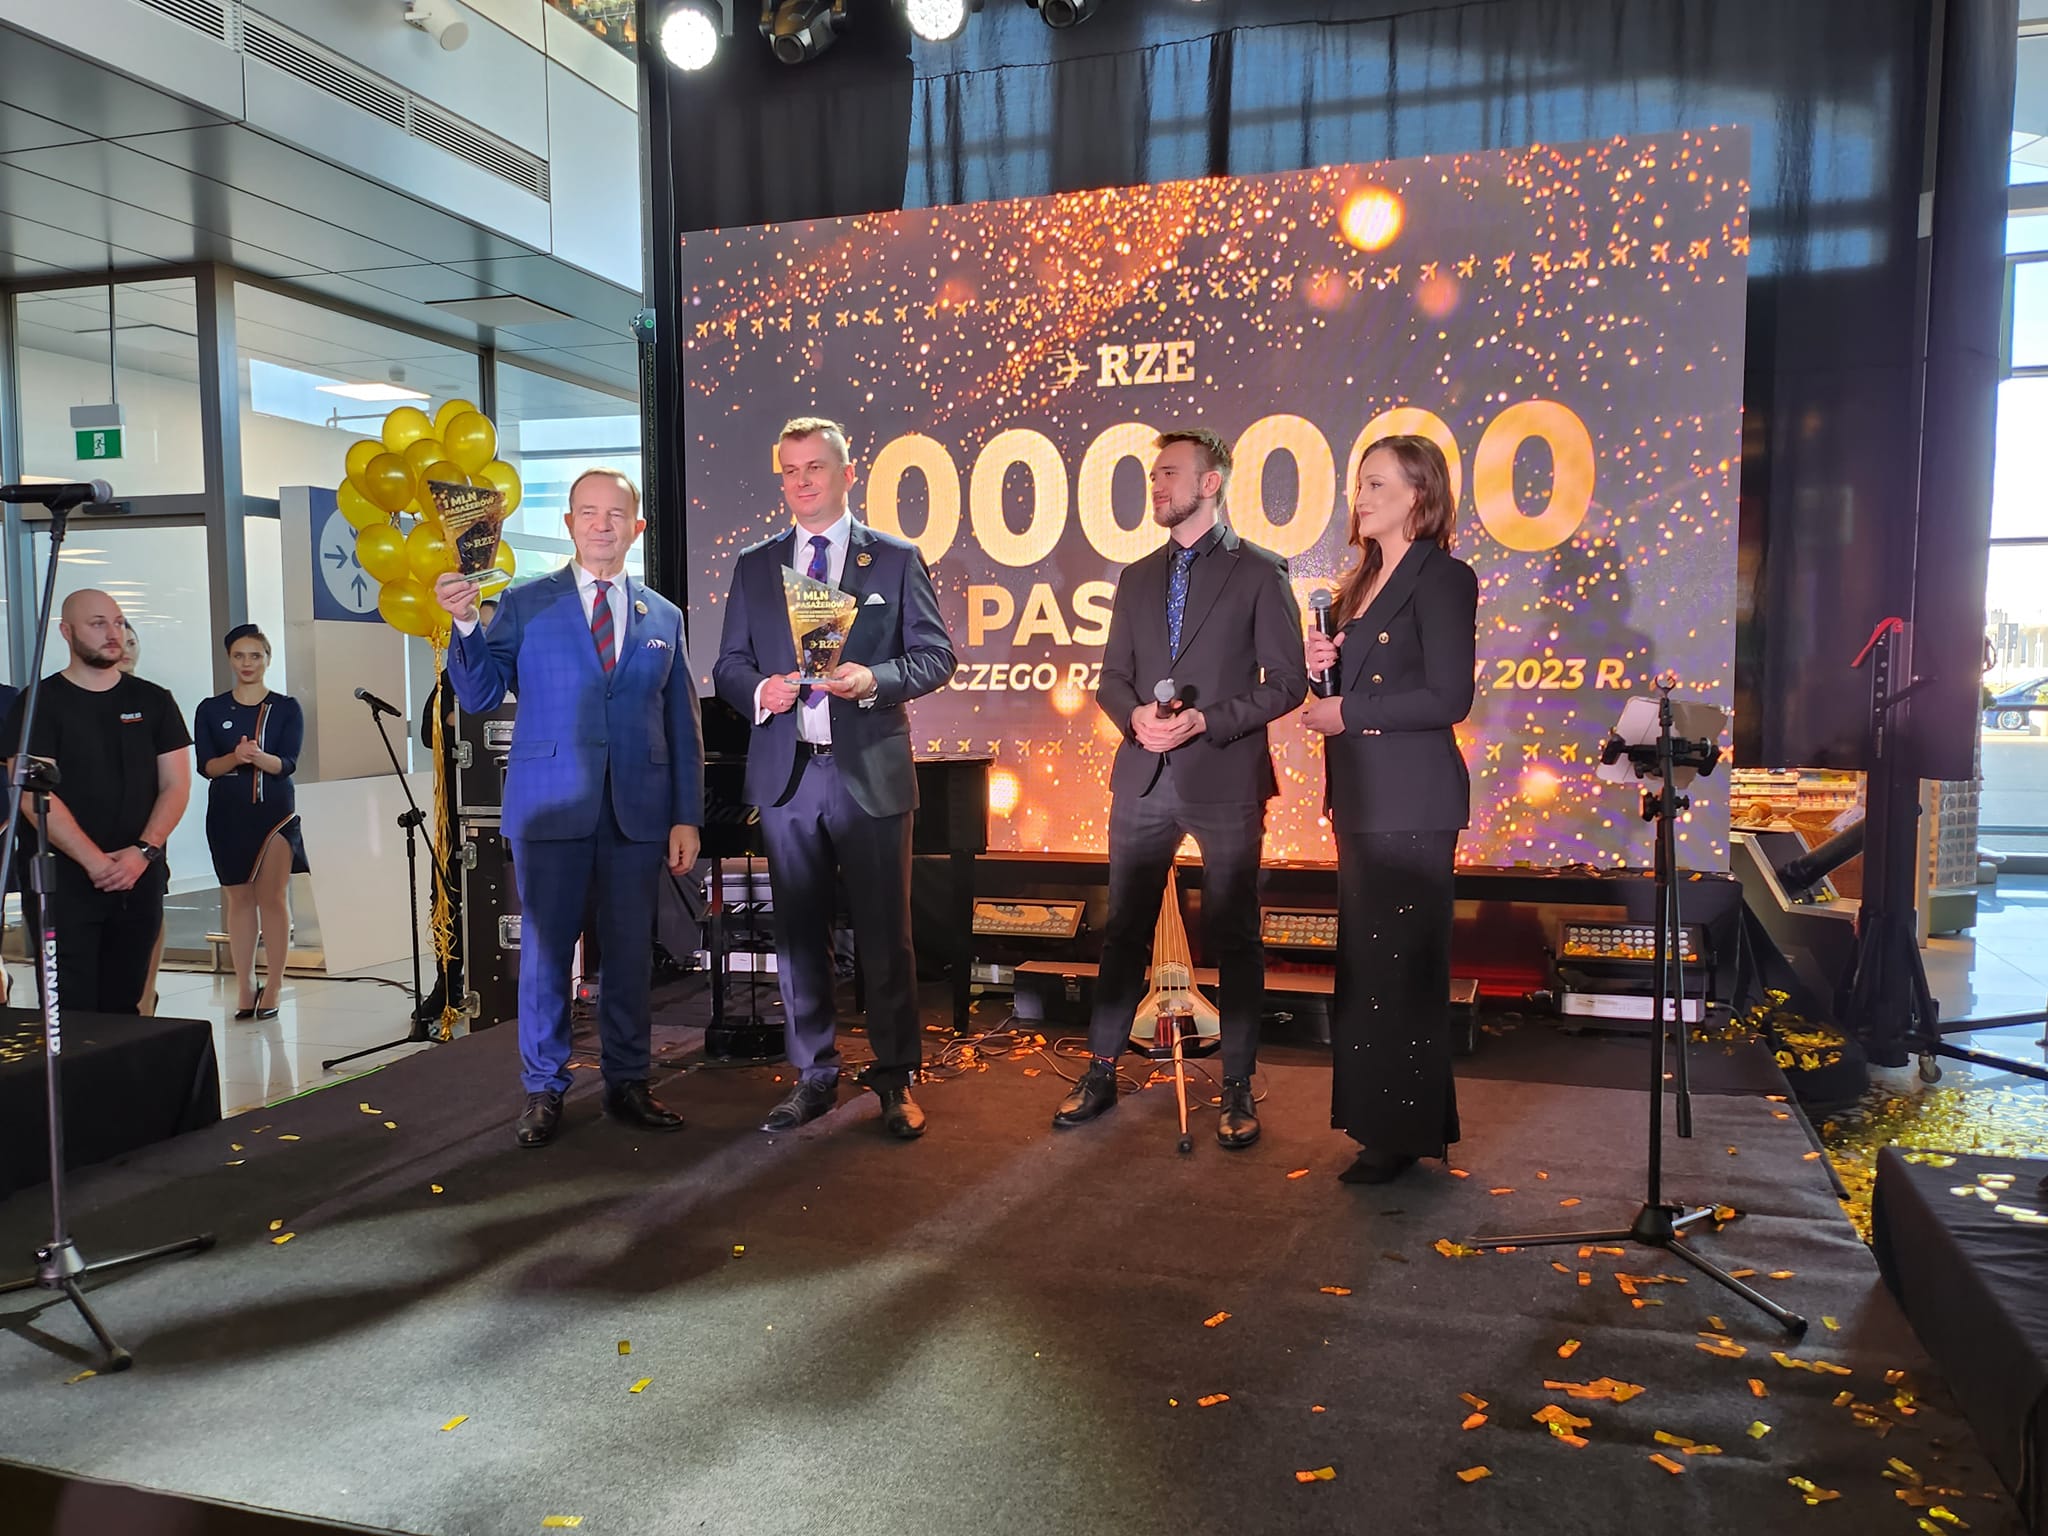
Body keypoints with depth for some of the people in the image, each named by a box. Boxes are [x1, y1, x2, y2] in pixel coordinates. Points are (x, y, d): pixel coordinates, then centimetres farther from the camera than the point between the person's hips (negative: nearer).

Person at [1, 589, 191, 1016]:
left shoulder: (153, 701, 11)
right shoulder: (41, 704, 1)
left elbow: (176, 785, 7)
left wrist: (143, 852, -8)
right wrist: (94, 861, -15)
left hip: (140, 877, 3)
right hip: (64, 878, -3)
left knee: (124, 1008, 6)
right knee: (71, 1012, -6)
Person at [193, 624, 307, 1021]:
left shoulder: (286, 708, 4)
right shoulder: (210, 710, 6)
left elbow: (288, 763, -6)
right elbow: (204, 765, -1)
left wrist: (258, 757, -27)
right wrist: (234, 758, -21)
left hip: (275, 810, -1)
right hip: (228, 814, 1)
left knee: (273, 897, -5)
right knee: (239, 900, 5)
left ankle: (273, 988, -2)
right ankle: (244, 987, 10)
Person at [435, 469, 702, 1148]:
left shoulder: (663, 617, 11)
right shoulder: (525, 604, 6)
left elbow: (683, 726, 10)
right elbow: (480, 695, -1)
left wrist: (687, 817, 4)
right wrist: (465, 622, -17)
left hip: (638, 809, 2)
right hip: (551, 804, -2)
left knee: (631, 951, 7)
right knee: (546, 949, 3)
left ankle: (626, 1083, 20)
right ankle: (543, 1091, 16)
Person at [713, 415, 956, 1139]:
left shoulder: (896, 559, 4)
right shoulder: (754, 565, 12)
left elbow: (936, 655, 1)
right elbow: (729, 666, 13)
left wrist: (874, 679, -16)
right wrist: (760, 691, -9)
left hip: (871, 772, -3)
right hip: (785, 773, 3)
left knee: (885, 933, 1)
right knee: (798, 934, 9)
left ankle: (895, 1078, 14)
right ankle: (812, 1075, 22)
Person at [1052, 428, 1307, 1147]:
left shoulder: (1259, 572, 0)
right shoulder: (1137, 577, 14)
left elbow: (1286, 682, -4)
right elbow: (1112, 677, 14)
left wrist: (1205, 721, -15)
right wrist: (1136, 714, -9)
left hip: (1225, 781, -4)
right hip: (1144, 778, 4)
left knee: (1234, 938, 4)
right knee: (1124, 932, 9)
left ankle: (1237, 1088, 16)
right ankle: (1102, 1072, 21)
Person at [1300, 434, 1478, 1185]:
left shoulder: (1442, 577, -10)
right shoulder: (1360, 581, 17)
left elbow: (1448, 698, -17)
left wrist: (1349, 714, -14)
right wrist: (1325, 666, 0)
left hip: (1411, 801, -9)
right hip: (1361, 795, 9)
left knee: (1401, 962, -4)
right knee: (1364, 961, 13)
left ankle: (1406, 1131, 8)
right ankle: (1380, 1115, 24)